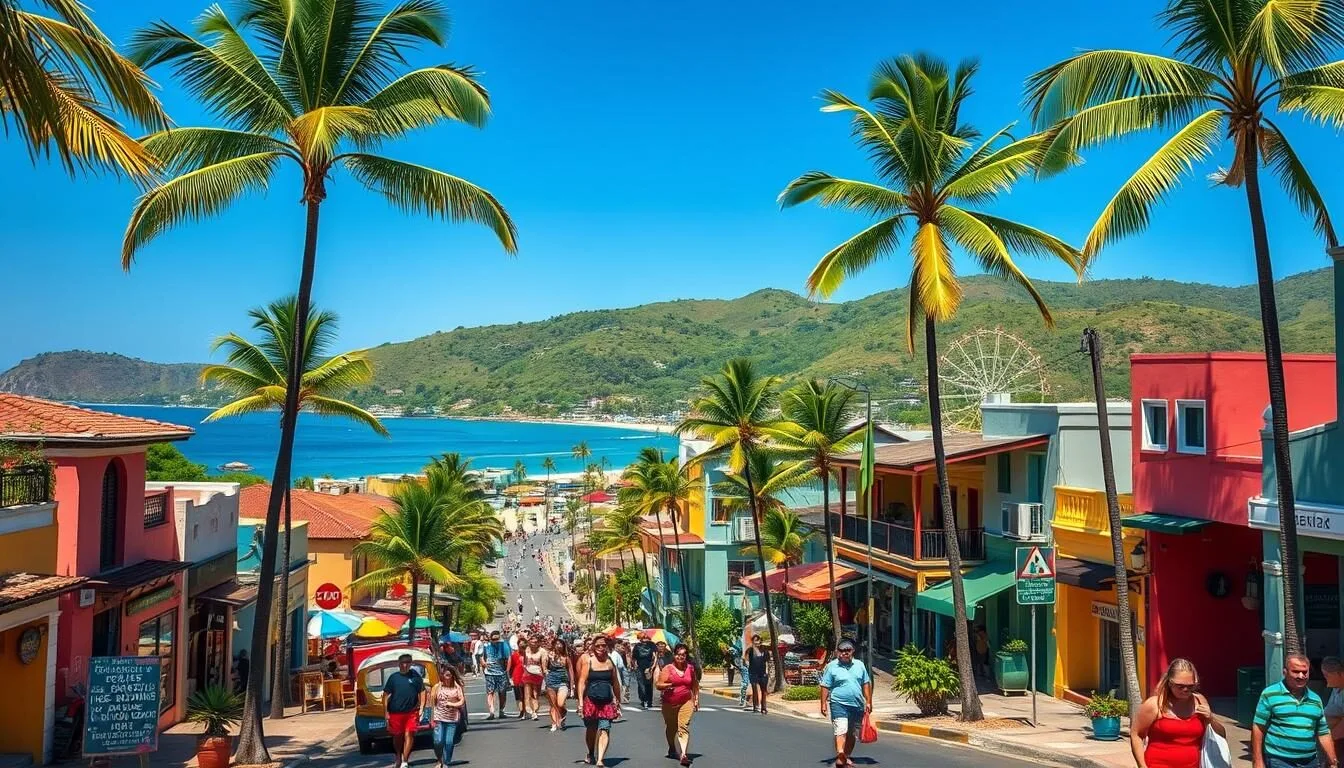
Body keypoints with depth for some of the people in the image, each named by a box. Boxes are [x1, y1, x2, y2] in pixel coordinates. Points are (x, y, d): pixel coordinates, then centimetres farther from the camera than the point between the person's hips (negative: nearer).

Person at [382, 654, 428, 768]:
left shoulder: (415, 676, 2)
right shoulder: (393, 677, 3)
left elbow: (422, 691, 6)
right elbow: (386, 695, 5)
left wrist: (421, 708, -1)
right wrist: (386, 712, 1)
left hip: (411, 712, -1)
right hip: (395, 712, 1)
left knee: (409, 735, -7)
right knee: (397, 736, 13)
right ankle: (398, 758, 31)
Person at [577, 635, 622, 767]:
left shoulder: (610, 661, 6)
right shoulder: (588, 660, -3)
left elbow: (615, 683, 13)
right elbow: (582, 682, -5)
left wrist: (618, 701, 16)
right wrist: (580, 701, -12)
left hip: (607, 702, 1)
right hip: (591, 700, -1)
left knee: (604, 730, -10)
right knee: (591, 730, 14)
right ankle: (591, 754, 37)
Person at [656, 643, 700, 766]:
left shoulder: (690, 668, 5)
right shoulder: (668, 668, -4)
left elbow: (695, 685, 17)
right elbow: (659, 685, -7)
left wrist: (696, 700, 14)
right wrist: (669, 685, -23)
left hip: (686, 702, 0)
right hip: (669, 704, 0)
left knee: (684, 727, -15)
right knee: (671, 728, 16)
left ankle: (683, 754, -24)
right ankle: (672, 749, 40)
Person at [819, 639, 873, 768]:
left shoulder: (859, 665, 11)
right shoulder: (831, 666, -2)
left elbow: (866, 684, 15)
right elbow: (825, 686, -2)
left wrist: (868, 702, 9)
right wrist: (823, 704, -7)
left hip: (857, 705, 5)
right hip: (839, 704, -5)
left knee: (852, 734, 12)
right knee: (841, 730, -18)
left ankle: (846, 757, 25)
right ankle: (840, 757, -27)